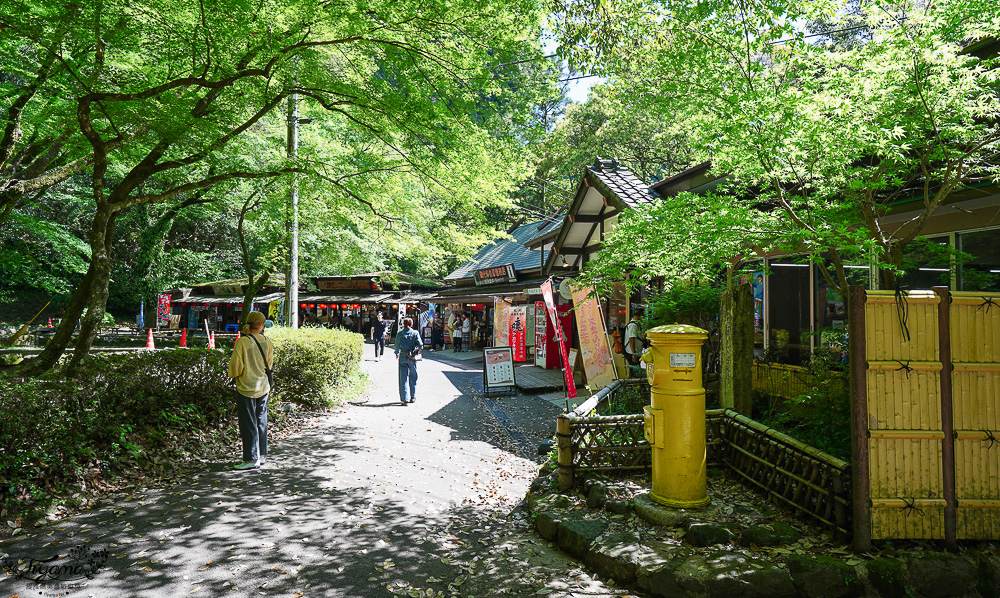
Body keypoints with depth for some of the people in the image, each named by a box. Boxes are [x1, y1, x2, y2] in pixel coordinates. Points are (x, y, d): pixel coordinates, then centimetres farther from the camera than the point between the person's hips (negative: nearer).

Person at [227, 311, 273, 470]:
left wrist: (234, 374, 8)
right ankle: (261, 455, 23)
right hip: (263, 387, 5)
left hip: (246, 387, -5)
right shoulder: (267, 341, -1)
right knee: (261, 421, 15)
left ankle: (251, 459, 4)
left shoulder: (242, 342, -16)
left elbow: (236, 365, -12)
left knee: (248, 424, 2)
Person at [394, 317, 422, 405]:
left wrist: (397, 354, 27)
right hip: (412, 358, 0)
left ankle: (404, 399, -1)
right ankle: (413, 397, 20)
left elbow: (397, 346, 9)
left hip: (403, 357, 0)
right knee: (413, 377, 14)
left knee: (403, 378, 3)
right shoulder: (415, 333, -3)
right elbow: (420, 345, -7)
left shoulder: (399, 334, -1)